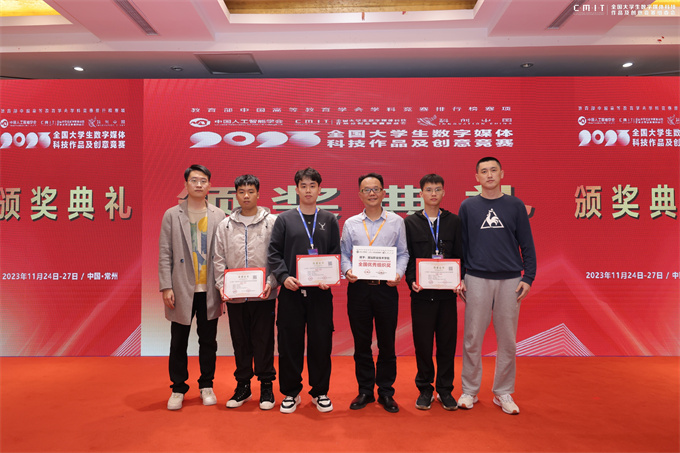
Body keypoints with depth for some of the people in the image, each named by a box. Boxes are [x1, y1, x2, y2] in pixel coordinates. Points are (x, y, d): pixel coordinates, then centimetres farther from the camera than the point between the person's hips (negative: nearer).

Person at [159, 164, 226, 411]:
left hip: (209, 290, 1)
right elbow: (165, 254, 0)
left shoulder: (219, 216, 5)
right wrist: (166, 287, -7)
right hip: (182, 289, -1)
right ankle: (178, 389, 23)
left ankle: (206, 386, 26)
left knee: (208, 341, 10)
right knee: (178, 342, 8)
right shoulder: (172, 215, 3)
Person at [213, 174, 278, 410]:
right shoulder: (225, 225, 8)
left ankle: (266, 386, 20)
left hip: (263, 295, -2)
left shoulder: (272, 222, 0)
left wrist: (271, 283, -13)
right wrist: (221, 285, -3)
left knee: (264, 342, 5)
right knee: (240, 342, 12)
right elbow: (219, 259, 8)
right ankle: (242, 385, 27)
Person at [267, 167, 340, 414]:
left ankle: (320, 392, 22)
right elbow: (274, 253, 2)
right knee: (289, 343, 5)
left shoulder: (329, 220, 10)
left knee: (321, 342, 5)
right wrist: (284, 276, -13)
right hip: (291, 291, 0)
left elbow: (336, 254, 6)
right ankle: (291, 392, 22)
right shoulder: (284, 219, 6)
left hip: (320, 292, 1)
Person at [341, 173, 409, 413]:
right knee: (361, 343, 9)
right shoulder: (350, 224, 9)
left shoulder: (396, 221, 6)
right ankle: (365, 391, 23)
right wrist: (347, 270, -9)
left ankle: (386, 392, 21)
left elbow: (403, 253, 6)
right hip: (358, 287, 1)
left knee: (387, 343, 6)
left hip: (386, 287, -1)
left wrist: (399, 273, -10)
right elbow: (344, 254, 9)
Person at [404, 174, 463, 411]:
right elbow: (405, 256, 3)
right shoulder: (410, 222, 5)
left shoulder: (454, 221, 8)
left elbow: (461, 256, 7)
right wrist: (411, 280, -11)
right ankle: (425, 389, 22)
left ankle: (445, 390, 23)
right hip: (421, 293, -1)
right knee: (422, 343, 6)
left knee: (447, 343, 7)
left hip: (447, 292, 1)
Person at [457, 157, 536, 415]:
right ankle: (470, 391, 17)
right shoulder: (467, 207, 6)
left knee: (507, 340, 6)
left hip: (510, 280, 1)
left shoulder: (515, 206, 7)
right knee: (472, 339, 2)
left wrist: (528, 278, -2)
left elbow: (527, 245, 7)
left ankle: (503, 393, 20)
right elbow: (460, 246, 7)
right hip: (477, 280, 0)